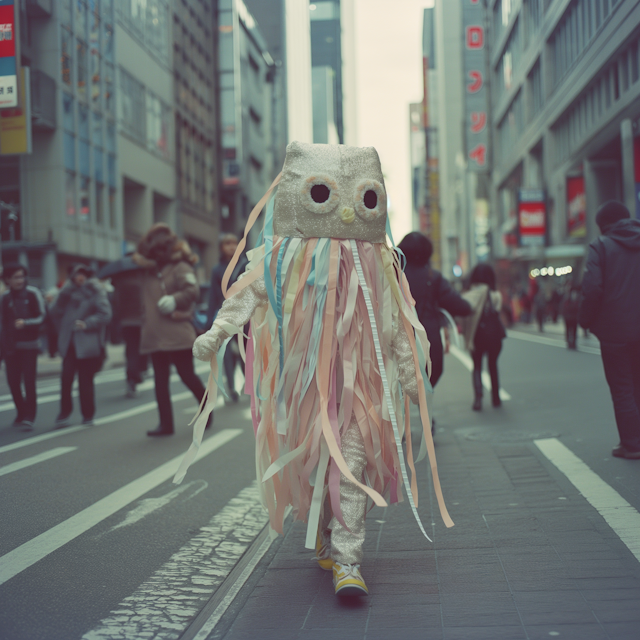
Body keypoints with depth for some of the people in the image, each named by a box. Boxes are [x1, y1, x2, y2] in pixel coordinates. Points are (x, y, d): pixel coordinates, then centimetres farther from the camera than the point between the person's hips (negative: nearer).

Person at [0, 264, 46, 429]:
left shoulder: (33, 294, -3)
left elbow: (41, 318, -4)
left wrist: (25, 323, -22)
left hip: (29, 345, -3)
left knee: (29, 381, -8)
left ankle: (29, 417, -3)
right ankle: (21, 413, 21)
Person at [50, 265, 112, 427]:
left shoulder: (96, 292, -1)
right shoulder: (69, 291, 11)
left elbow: (105, 314, -9)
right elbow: (55, 311, 11)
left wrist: (87, 324, -17)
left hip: (88, 343, -3)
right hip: (69, 342, 3)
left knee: (85, 380, 2)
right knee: (66, 377, -8)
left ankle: (88, 415, 15)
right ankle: (64, 412, 3)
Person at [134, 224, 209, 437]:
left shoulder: (180, 267, -5)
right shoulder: (149, 270, 15)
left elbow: (193, 290, -19)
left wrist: (173, 301, -23)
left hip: (177, 333, -6)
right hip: (155, 336, 6)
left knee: (187, 375, -2)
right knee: (160, 381, 5)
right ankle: (165, 423, 8)